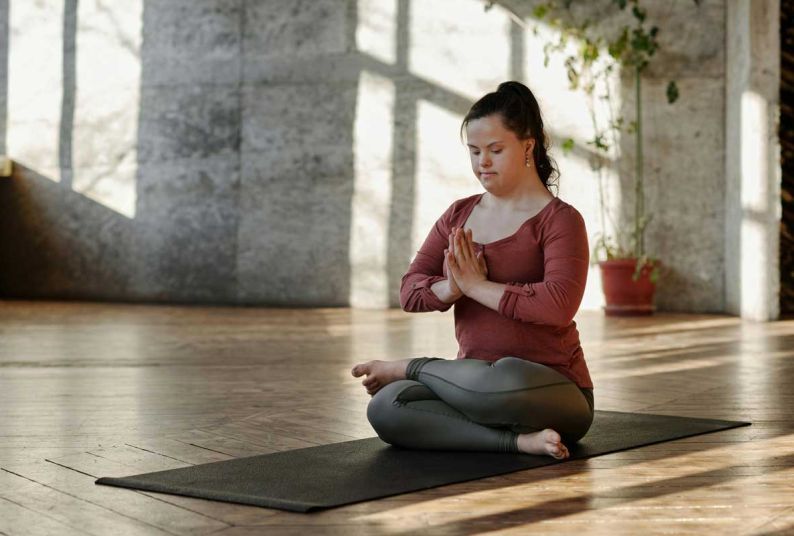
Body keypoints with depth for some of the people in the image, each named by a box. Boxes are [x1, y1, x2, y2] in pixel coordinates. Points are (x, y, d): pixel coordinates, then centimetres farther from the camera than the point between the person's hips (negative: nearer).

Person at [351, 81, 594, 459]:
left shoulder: (559, 219, -7)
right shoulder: (459, 215, 11)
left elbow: (559, 305, -23)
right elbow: (410, 291, 2)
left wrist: (478, 286, -18)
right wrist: (451, 288, -20)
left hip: (551, 394, -4)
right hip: (481, 386, 5)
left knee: (505, 380, -41)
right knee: (386, 408, -23)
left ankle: (410, 368, -10)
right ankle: (519, 440, -23)